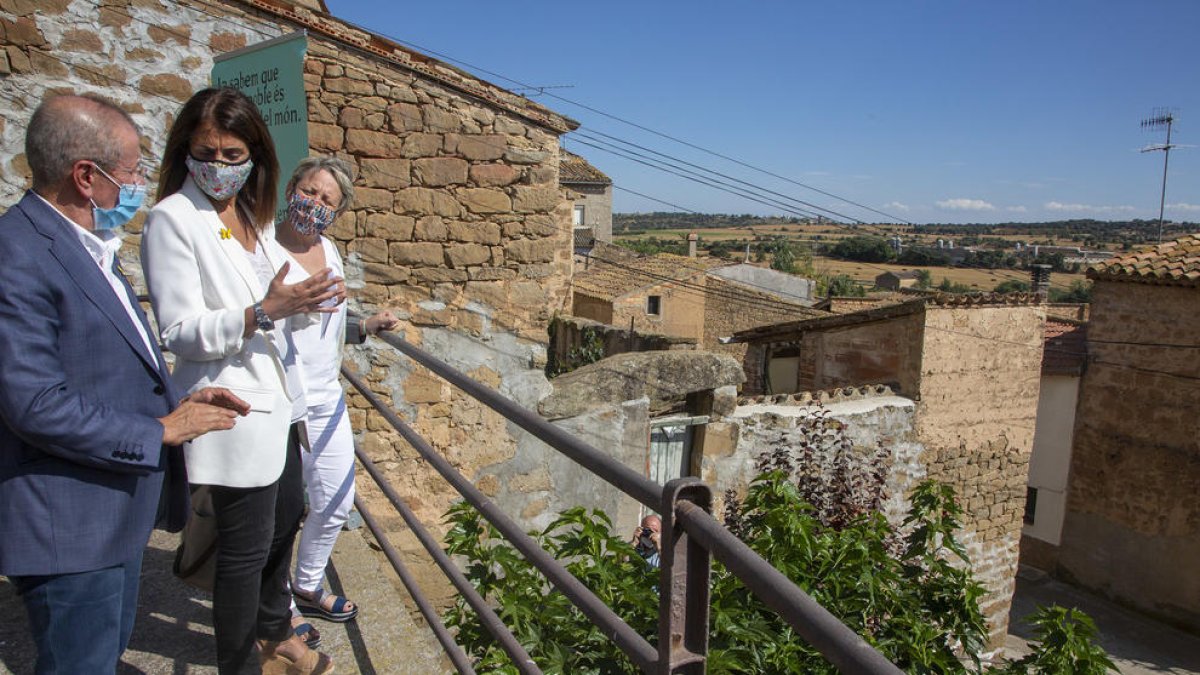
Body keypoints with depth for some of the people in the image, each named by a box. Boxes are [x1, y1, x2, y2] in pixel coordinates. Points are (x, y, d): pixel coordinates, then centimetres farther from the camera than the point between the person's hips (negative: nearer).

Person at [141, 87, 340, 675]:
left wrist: (306, 304, -4)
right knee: (246, 545, 4)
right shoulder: (172, 219, -12)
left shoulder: (255, 215, 10)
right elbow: (180, 332, -17)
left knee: (285, 517, 21)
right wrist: (265, 311, -29)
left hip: (278, 398, 8)